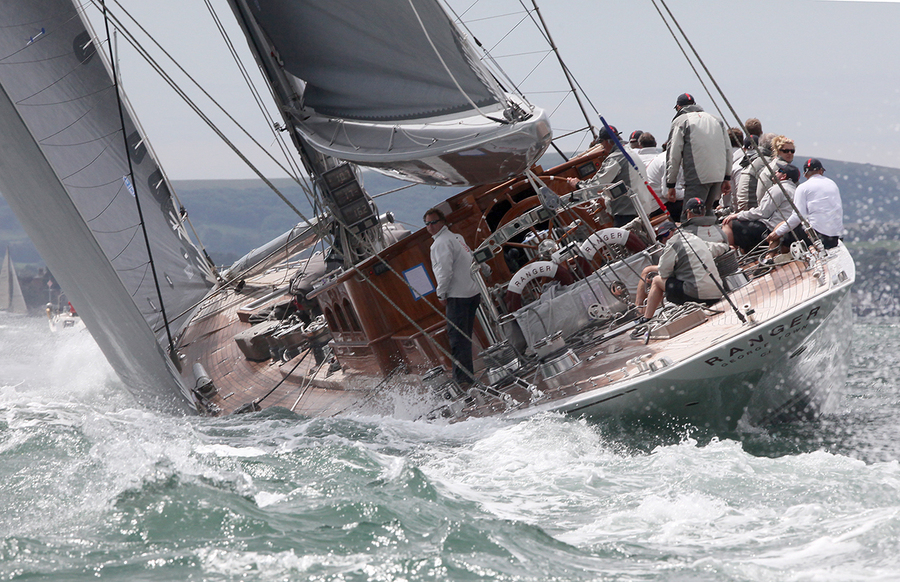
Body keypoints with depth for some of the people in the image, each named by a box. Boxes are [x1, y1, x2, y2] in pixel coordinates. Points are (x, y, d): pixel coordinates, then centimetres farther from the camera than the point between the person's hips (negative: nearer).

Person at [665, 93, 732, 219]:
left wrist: (670, 184, 1)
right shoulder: (717, 120, 21)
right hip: (718, 175, 6)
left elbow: (673, 156, -2)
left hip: (697, 177, -6)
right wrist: (727, 178, 21)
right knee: (707, 211, 20)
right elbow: (728, 150, 19)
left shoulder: (680, 121, 3)